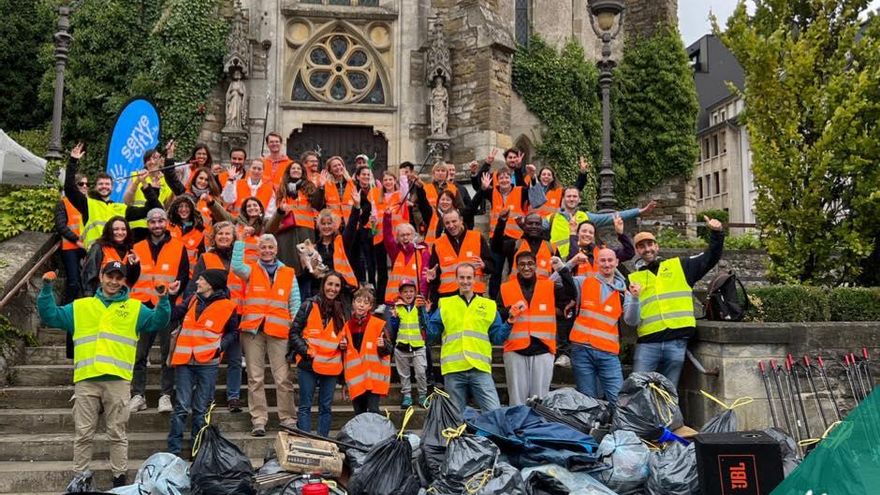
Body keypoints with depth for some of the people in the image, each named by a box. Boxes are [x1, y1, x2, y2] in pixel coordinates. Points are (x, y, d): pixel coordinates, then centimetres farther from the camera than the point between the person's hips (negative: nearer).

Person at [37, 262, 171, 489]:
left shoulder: (135, 308, 13)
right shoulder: (80, 307, 18)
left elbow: (157, 322, 0)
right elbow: (51, 316, 15)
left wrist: (163, 300, -16)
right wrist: (47, 289, 3)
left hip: (118, 379, -1)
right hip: (86, 380, 1)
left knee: (117, 433, 5)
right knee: (83, 432, 6)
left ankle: (120, 475, 13)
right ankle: (80, 475, 16)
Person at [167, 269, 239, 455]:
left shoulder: (227, 306, 0)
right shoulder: (193, 301, 12)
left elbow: (233, 332, 8)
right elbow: (174, 314, 20)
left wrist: (222, 345, -8)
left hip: (208, 363, -3)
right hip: (185, 362, 3)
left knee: (201, 410, 5)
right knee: (181, 408, 0)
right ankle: (173, 450, 4)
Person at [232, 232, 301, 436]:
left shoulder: (289, 274, 14)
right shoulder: (251, 270, 11)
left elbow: (295, 304, 11)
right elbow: (236, 267, -12)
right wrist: (241, 240, -10)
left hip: (279, 331, 0)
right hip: (253, 330, 0)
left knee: (283, 379, -3)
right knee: (255, 378, 1)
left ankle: (289, 420, 3)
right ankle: (259, 421, 6)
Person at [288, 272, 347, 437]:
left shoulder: (341, 310, 10)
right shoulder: (309, 306, -3)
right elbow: (294, 332, -3)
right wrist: (306, 350, -14)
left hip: (331, 366, 4)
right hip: (308, 364, -4)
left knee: (326, 407, 10)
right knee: (305, 406, 1)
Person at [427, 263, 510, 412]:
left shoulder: (489, 305, 14)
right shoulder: (444, 305, 12)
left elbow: (497, 338, 12)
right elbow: (430, 334, 6)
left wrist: (509, 323, -3)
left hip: (480, 369, 0)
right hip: (453, 371, 0)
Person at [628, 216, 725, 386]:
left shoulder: (680, 266, 14)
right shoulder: (633, 279, 13)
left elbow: (710, 258, 14)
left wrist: (716, 234, 1)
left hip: (677, 341, 1)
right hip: (647, 343, -1)